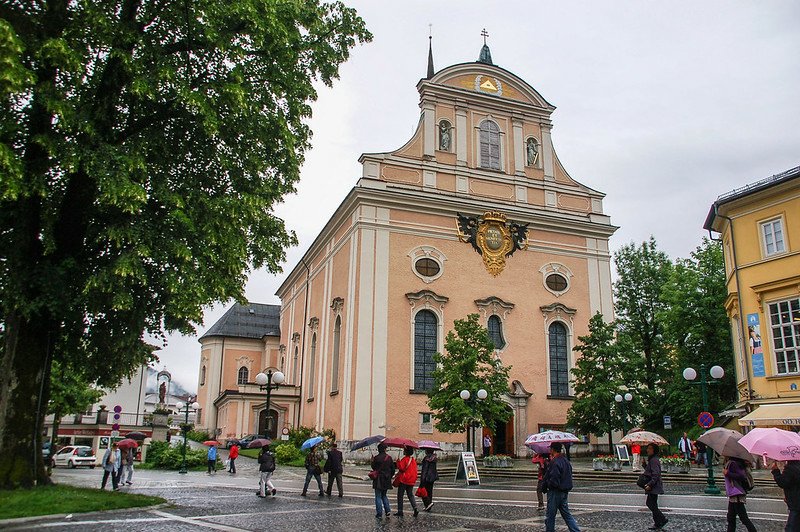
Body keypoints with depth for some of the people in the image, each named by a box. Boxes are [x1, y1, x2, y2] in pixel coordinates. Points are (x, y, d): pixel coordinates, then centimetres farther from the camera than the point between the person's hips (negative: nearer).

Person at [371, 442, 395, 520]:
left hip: (378, 480, -4)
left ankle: (379, 514, 4)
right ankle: (388, 511, 7)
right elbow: (393, 469, 5)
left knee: (378, 497, 4)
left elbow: (373, 466, -2)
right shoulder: (389, 458, 0)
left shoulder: (376, 458, -12)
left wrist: (372, 460, 14)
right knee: (384, 495, 20)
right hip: (387, 480, 4)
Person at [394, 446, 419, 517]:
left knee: (400, 495, 4)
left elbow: (401, 468, -22)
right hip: (411, 481, 7)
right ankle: (415, 508, -5)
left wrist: (398, 462, -8)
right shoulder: (413, 460, 9)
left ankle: (400, 511, 6)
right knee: (410, 495, 13)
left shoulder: (405, 459, -15)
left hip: (404, 480, -7)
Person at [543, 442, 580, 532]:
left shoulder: (554, 463, -22)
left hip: (555, 492, -9)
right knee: (566, 514, 13)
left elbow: (553, 481, -26)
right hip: (564, 492, 9)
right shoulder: (566, 461, 8)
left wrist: (546, 484, -7)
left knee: (550, 515, 4)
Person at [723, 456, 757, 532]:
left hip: (737, 495, -10)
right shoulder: (729, 463, 12)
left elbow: (742, 476, -22)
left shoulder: (732, 463, -15)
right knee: (731, 517, 14)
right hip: (733, 495, 10)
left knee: (743, 518, -5)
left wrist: (728, 473, -20)